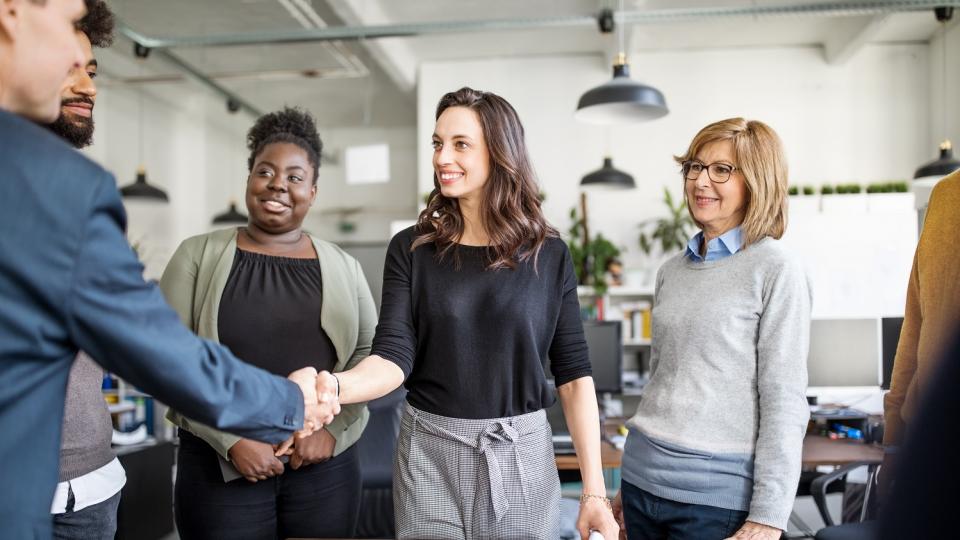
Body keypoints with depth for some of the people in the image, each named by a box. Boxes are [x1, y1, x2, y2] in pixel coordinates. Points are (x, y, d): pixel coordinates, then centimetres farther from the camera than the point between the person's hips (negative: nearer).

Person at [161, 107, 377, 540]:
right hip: (220, 466, -1)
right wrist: (231, 440, -12)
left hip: (326, 465, 2)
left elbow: (370, 353, 6)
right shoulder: (198, 256, 0)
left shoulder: (343, 267, 6)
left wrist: (331, 426, -8)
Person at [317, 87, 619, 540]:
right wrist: (334, 386, -32)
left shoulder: (549, 255, -2)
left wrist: (594, 491, -5)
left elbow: (574, 374, -1)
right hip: (429, 454, 0)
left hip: (521, 455, 0)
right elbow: (393, 356, -10)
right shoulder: (411, 249, -2)